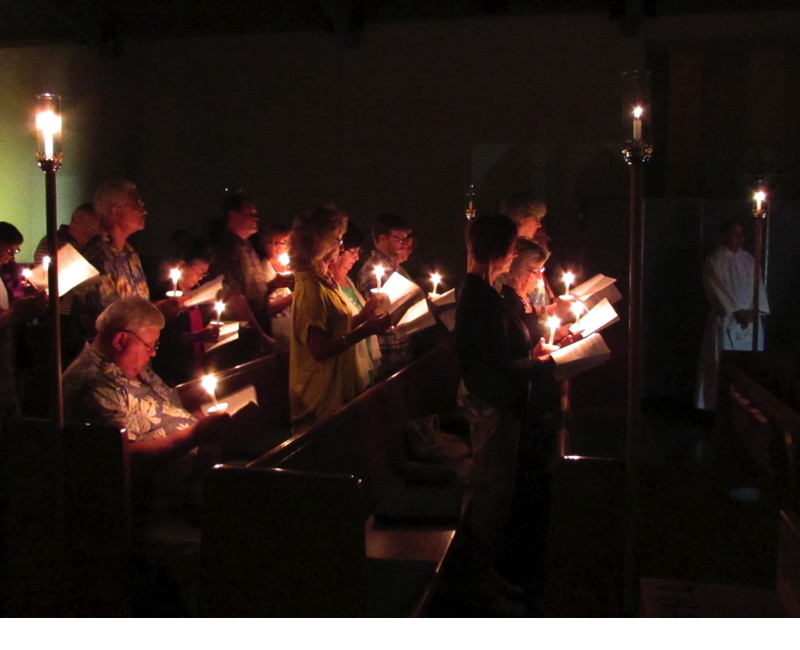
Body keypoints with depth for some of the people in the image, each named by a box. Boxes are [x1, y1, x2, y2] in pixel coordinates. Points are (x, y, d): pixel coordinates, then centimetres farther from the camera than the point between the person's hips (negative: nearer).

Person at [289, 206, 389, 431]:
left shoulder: (325, 281, 12)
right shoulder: (310, 288, -19)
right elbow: (319, 349, -25)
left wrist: (363, 315, -1)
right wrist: (366, 330, -24)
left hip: (338, 388, 9)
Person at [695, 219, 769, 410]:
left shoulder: (748, 259, 12)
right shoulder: (714, 261, -3)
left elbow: (759, 286, 8)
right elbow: (718, 290, -10)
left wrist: (755, 310, -7)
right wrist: (737, 311, -15)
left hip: (750, 321, 5)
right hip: (725, 321, -5)